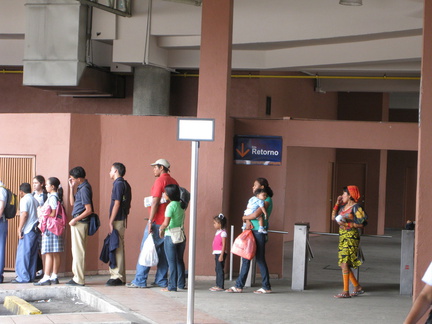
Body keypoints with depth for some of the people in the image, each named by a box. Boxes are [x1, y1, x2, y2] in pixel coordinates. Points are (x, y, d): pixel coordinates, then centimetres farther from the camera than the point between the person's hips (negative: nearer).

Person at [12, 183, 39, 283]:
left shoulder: (24, 200, -6)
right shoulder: (35, 200, 17)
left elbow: (24, 214, -15)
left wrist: (20, 229, -12)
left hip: (27, 230, -8)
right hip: (36, 229, 8)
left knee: (23, 254, -5)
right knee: (32, 254, 9)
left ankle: (23, 277, -7)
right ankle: (31, 276, 10)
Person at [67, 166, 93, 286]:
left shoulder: (84, 189, -16)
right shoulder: (80, 188, 13)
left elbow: (88, 210, -20)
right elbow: (72, 203, 19)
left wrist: (75, 219, -16)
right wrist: (71, 188, 11)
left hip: (80, 223, -10)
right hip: (77, 223, 10)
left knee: (78, 251, -7)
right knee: (76, 251, 14)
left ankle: (79, 280, -4)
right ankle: (77, 277, 20)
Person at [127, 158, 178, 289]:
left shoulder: (160, 180, -9)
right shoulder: (174, 182, 14)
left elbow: (155, 202, -15)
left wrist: (150, 221, -15)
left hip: (158, 221, -7)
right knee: (164, 251, 9)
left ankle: (140, 281, -4)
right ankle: (162, 280, 9)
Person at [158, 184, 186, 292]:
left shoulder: (171, 206, -15)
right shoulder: (181, 205, 8)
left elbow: (166, 223, -23)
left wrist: (161, 229, -5)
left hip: (171, 237, -7)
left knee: (172, 262, -1)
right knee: (180, 261, 15)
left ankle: (172, 286, 1)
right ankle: (181, 284, 19)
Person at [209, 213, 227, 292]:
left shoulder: (223, 233, -12)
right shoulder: (217, 232, 16)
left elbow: (224, 245, -16)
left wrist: (221, 255, -21)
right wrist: (216, 254, 18)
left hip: (221, 253, -10)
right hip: (216, 253, 10)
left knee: (220, 269, -9)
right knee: (217, 269, 12)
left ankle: (220, 286, -8)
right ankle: (218, 285, 17)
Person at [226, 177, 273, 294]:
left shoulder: (267, 200, -11)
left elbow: (256, 214, -22)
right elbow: (251, 213, 11)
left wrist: (245, 218, -5)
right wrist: (248, 221, -9)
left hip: (259, 232, -9)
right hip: (252, 231, 9)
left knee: (260, 259, -4)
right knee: (245, 258, 8)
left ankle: (266, 287, 5)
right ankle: (239, 285, 11)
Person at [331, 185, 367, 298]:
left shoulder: (356, 207, -9)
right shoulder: (343, 206, 15)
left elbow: (361, 224, -13)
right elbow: (333, 217, 15)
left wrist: (347, 224, -20)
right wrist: (337, 203, 10)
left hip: (351, 237, -9)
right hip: (342, 237, 9)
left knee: (344, 263, -13)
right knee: (343, 264, 9)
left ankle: (346, 292, -12)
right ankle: (357, 287, 20)